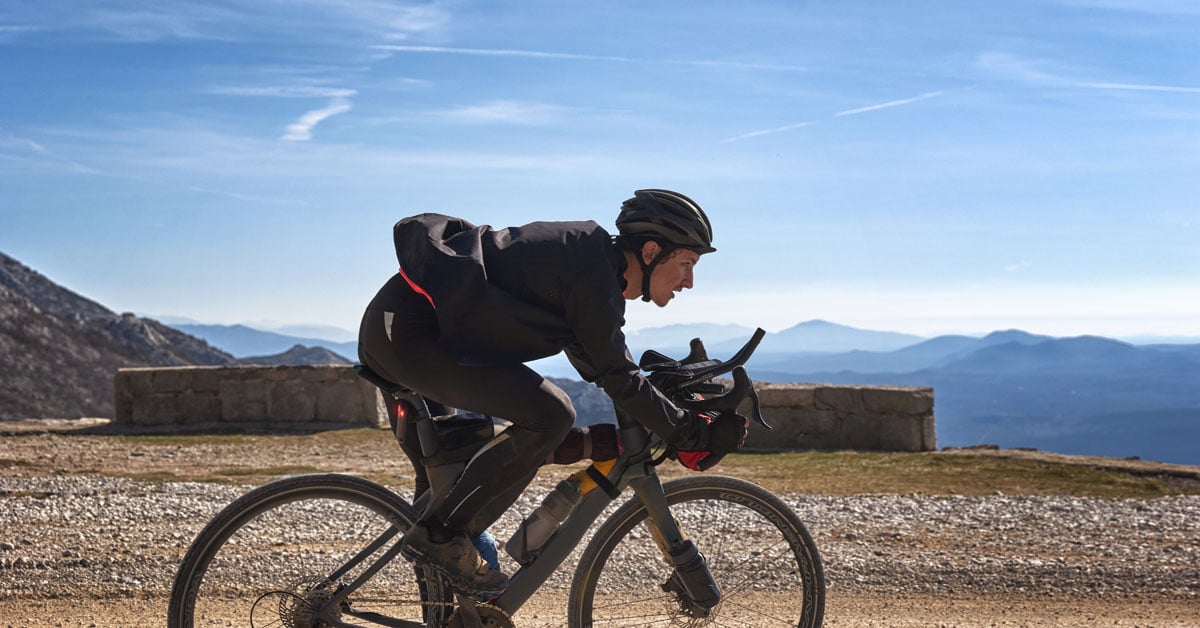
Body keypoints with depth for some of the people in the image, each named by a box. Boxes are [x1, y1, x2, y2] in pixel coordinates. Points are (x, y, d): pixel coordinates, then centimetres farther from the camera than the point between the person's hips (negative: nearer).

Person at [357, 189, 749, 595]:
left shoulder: (591, 254, 13)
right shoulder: (591, 276, -16)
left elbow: (598, 365, 24)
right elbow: (619, 380, -16)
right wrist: (699, 435, -9)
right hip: (408, 332, -11)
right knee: (550, 415, -18)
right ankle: (440, 537, -10)